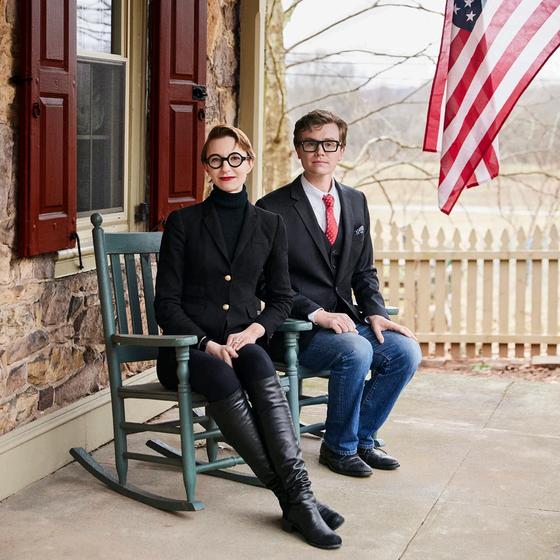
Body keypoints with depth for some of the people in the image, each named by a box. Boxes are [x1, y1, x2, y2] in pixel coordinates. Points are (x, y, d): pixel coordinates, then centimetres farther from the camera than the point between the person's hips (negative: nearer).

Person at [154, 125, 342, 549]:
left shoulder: (270, 225, 14)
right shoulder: (183, 222, 5)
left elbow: (281, 298, 14)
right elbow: (167, 302, 1)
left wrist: (254, 330, -7)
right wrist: (207, 343, -16)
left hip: (243, 342, 2)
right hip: (189, 347, -2)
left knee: (259, 366, -35)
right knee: (223, 379, -36)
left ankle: (298, 496, -43)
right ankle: (295, 498, -38)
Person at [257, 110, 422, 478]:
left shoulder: (356, 202, 12)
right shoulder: (273, 209, -7)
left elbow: (364, 271, 16)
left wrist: (375, 313, -3)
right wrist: (317, 313, -21)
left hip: (344, 320, 6)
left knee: (406, 350, -15)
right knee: (356, 351, -31)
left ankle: (362, 437, 4)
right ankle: (338, 447, -8)